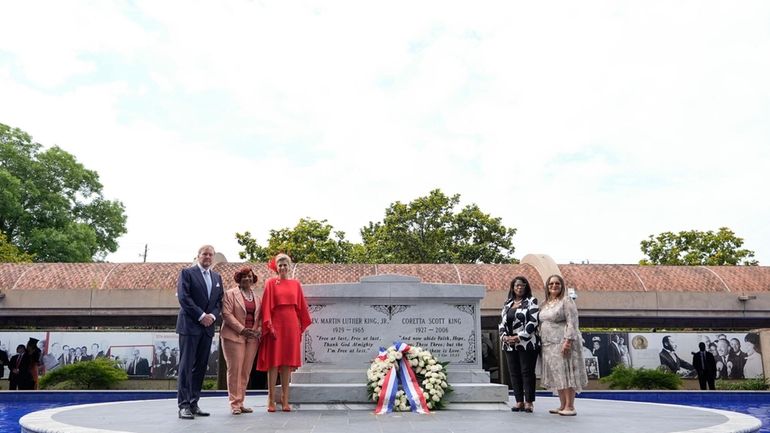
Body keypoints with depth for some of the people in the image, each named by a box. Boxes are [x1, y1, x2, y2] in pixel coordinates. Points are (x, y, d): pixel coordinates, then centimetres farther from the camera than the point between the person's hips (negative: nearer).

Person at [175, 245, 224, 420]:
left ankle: (193, 403, 12)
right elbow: (183, 297, -10)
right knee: (186, 365, -6)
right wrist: (201, 316, -14)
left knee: (201, 366, 6)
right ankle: (184, 405, -5)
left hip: (207, 327, 6)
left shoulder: (217, 277, 17)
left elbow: (219, 301, 14)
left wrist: (212, 316, -5)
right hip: (190, 325, -6)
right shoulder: (187, 273, 0)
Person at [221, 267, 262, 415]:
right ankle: (235, 404, 1)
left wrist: (258, 330, -2)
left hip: (252, 338, 5)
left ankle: (241, 403, 11)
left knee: (246, 371, 4)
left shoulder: (257, 297, 19)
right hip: (234, 336, -4)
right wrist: (241, 329, -14)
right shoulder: (230, 294, 3)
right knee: (235, 370, -4)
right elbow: (227, 314, -7)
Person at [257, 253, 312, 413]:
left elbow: (301, 307, 13)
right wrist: (269, 325, -11)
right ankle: (271, 400, 3)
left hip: (291, 325, 3)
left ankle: (285, 400, 9)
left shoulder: (296, 284, 11)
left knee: (287, 363, 4)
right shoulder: (271, 283, 3)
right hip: (276, 324, -3)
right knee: (273, 362, -2)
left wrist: (302, 326, 8)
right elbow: (266, 306, -2)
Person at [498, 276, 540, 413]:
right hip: (509, 344, 6)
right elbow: (502, 322, 14)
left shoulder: (531, 302, -1)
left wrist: (518, 337, -15)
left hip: (527, 343, -6)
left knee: (527, 372, -3)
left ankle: (529, 402, 4)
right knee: (514, 373, 7)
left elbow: (533, 322, -11)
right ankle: (519, 401, 15)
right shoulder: (507, 304, 16)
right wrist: (504, 336, -4)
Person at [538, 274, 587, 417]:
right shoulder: (546, 304, 17)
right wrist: (541, 341, 15)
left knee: (565, 374, -8)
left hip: (562, 343, -7)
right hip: (549, 345, 8)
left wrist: (568, 341, -21)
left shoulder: (566, 301, -5)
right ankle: (562, 405, 15)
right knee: (556, 376, 9)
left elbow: (572, 323, -13)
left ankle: (570, 407, -4)